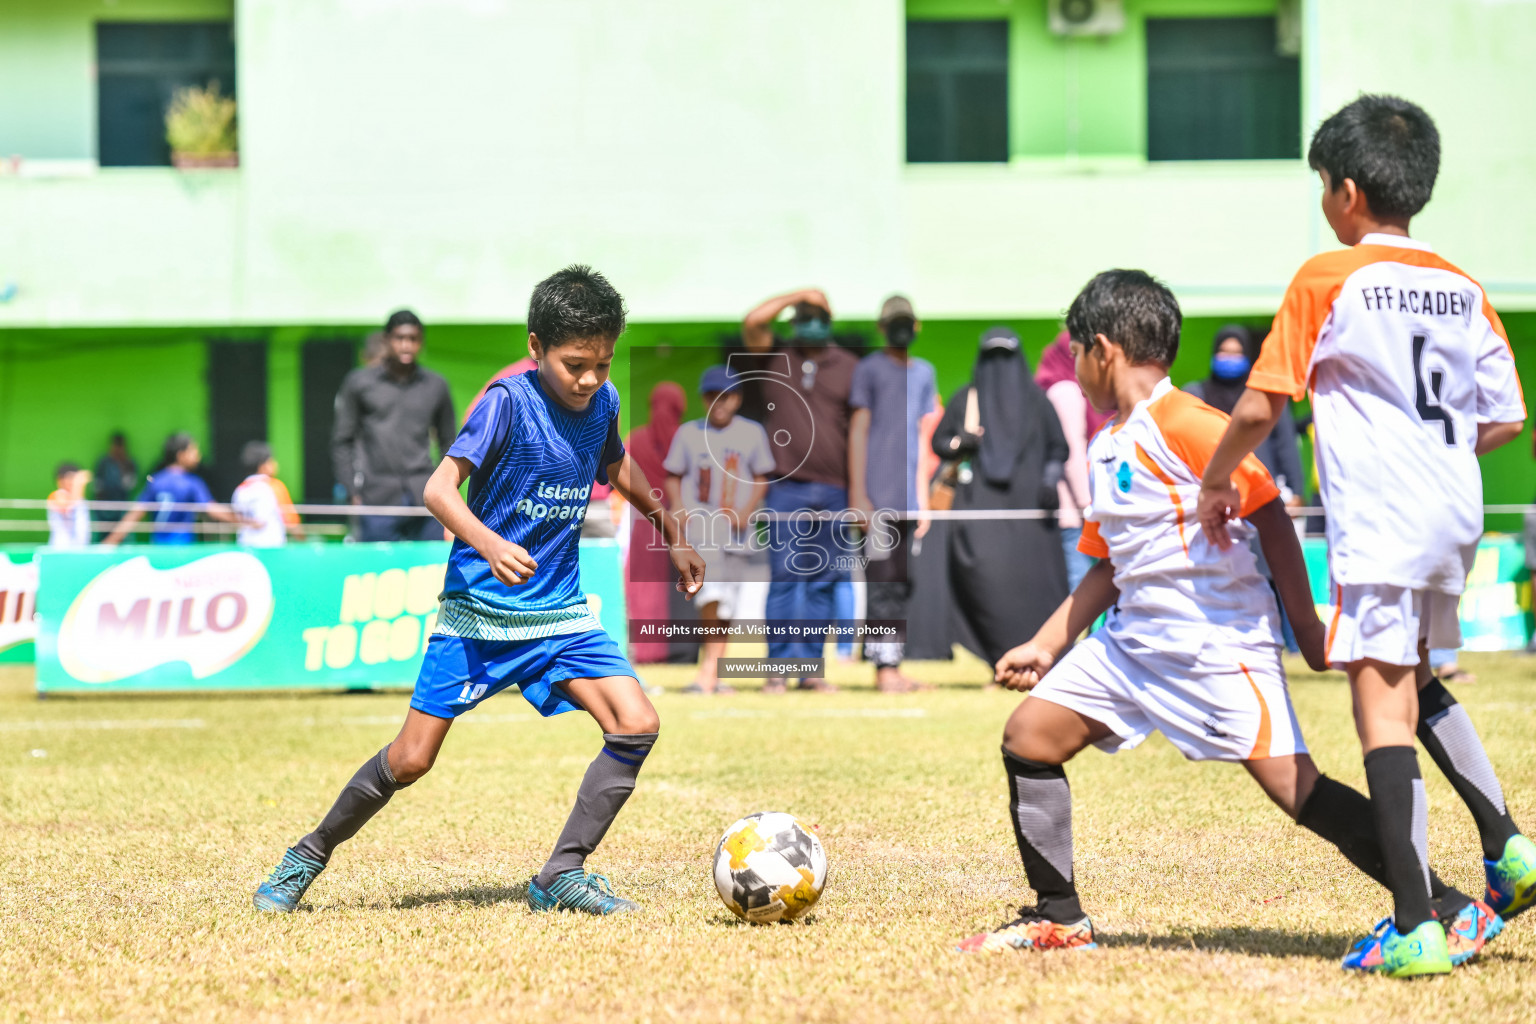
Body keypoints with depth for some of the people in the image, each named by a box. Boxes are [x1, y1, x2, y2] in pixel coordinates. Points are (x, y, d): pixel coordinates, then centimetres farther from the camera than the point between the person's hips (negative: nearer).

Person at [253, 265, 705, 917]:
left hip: (560, 611, 5)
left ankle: (562, 876, -5)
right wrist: (490, 545, -40)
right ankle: (310, 856, 19)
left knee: (637, 725, -13)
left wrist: (673, 538, 30)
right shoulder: (509, 403, -17)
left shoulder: (602, 402, 1)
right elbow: (439, 488, -24)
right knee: (410, 759, -4)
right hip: (479, 611, -5)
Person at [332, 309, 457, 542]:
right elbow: (341, 442, 9)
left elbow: (448, 442, 19)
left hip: (425, 499, 2)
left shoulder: (436, 386, 11)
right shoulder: (360, 382, 6)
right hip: (378, 501, -2)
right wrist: (352, 492, 0)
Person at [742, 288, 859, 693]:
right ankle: (778, 665, -3)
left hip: (834, 491, 2)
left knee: (823, 582, 4)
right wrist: (798, 295, -6)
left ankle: (812, 665, 9)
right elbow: (753, 322, -9)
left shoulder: (848, 366, 10)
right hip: (786, 489, -1)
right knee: (784, 577, -5)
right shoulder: (776, 358, 9)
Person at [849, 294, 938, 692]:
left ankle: (892, 664, 8)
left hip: (910, 496, 6)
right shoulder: (869, 368, 0)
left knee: (903, 583, 5)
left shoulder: (924, 372, 16)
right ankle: (884, 665, -9)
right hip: (878, 495, -6)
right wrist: (858, 493, -10)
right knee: (882, 580, -8)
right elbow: (858, 430, -3)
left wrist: (925, 497, 13)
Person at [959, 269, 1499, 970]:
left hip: (1219, 638, -9)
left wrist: (1306, 626, -12)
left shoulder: (1183, 423, -12)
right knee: (1028, 736, 4)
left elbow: (1269, 513, -12)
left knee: (1295, 788, -15)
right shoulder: (1105, 448, 16)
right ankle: (1059, 918, 13)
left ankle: (1453, 912, -11)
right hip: (1135, 637, 9)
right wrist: (1045, 647, 23)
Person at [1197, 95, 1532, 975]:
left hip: (1378, 521, -6)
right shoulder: (1464, 291, 9)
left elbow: (1259, 408, -7)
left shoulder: (1326, 281, -6)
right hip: (1456, 513, 7)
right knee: (1416, 681, 26)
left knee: (1384, 701, -7)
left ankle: (1415, 927, -12)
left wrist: (1217, 483, 9)